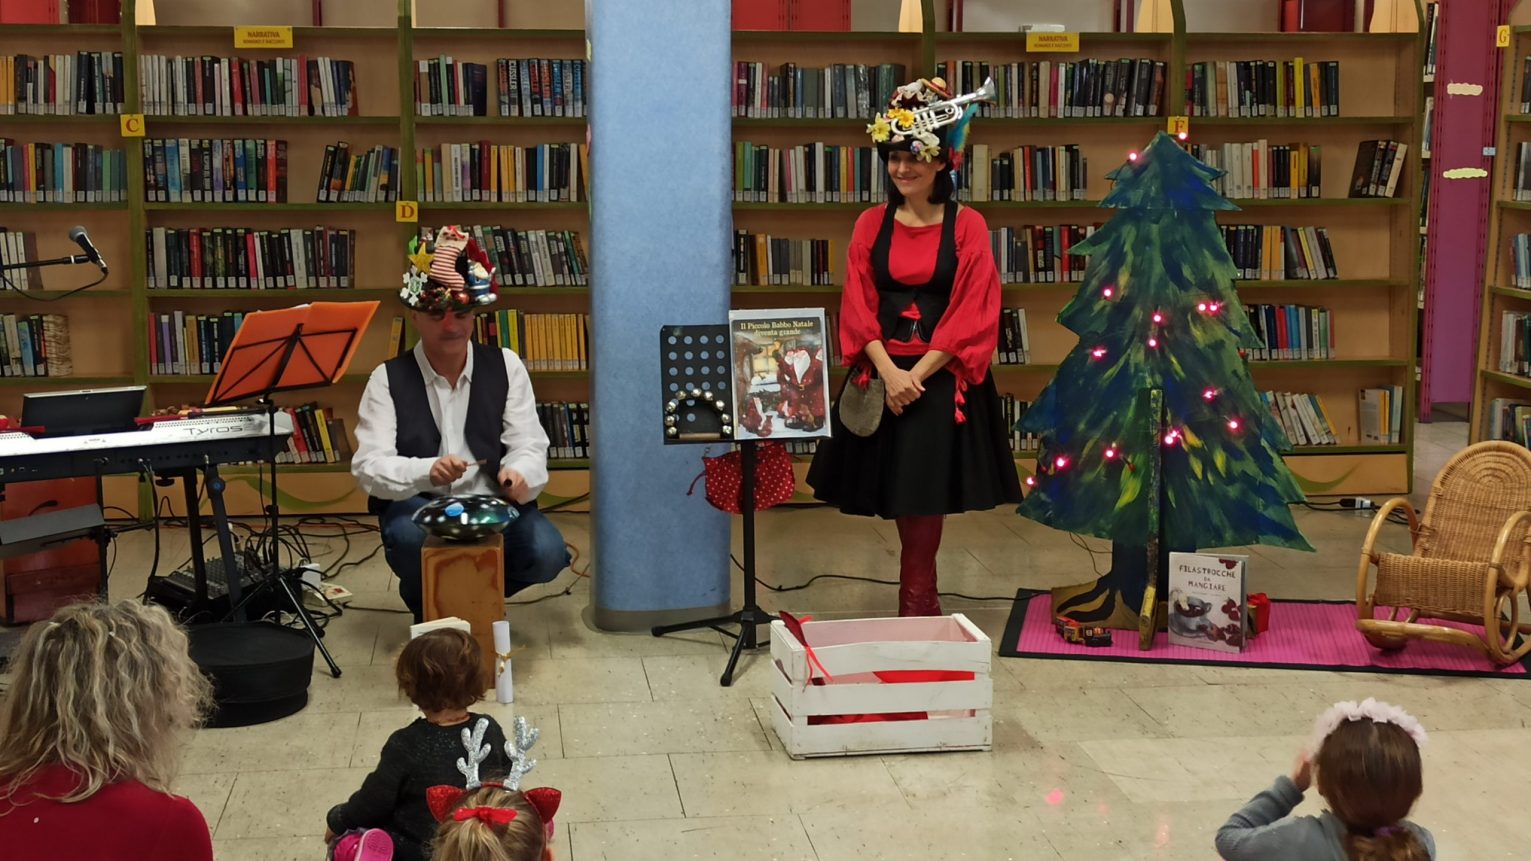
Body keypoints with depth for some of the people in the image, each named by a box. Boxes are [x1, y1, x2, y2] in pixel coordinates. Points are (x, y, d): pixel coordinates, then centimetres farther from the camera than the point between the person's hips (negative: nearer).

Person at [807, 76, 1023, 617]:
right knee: (904, 503, 6)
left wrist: (918, 374, -15)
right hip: (882, 375, 3)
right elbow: (858, 307, 1)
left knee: (924, 500, -5)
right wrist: (889, 372, -13)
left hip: (942, 379, -3)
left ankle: (914, 611, 5)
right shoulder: (871, 225, 6)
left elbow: (971, 314, -7)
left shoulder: (967, 227, -2)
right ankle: (922, 608, 19)